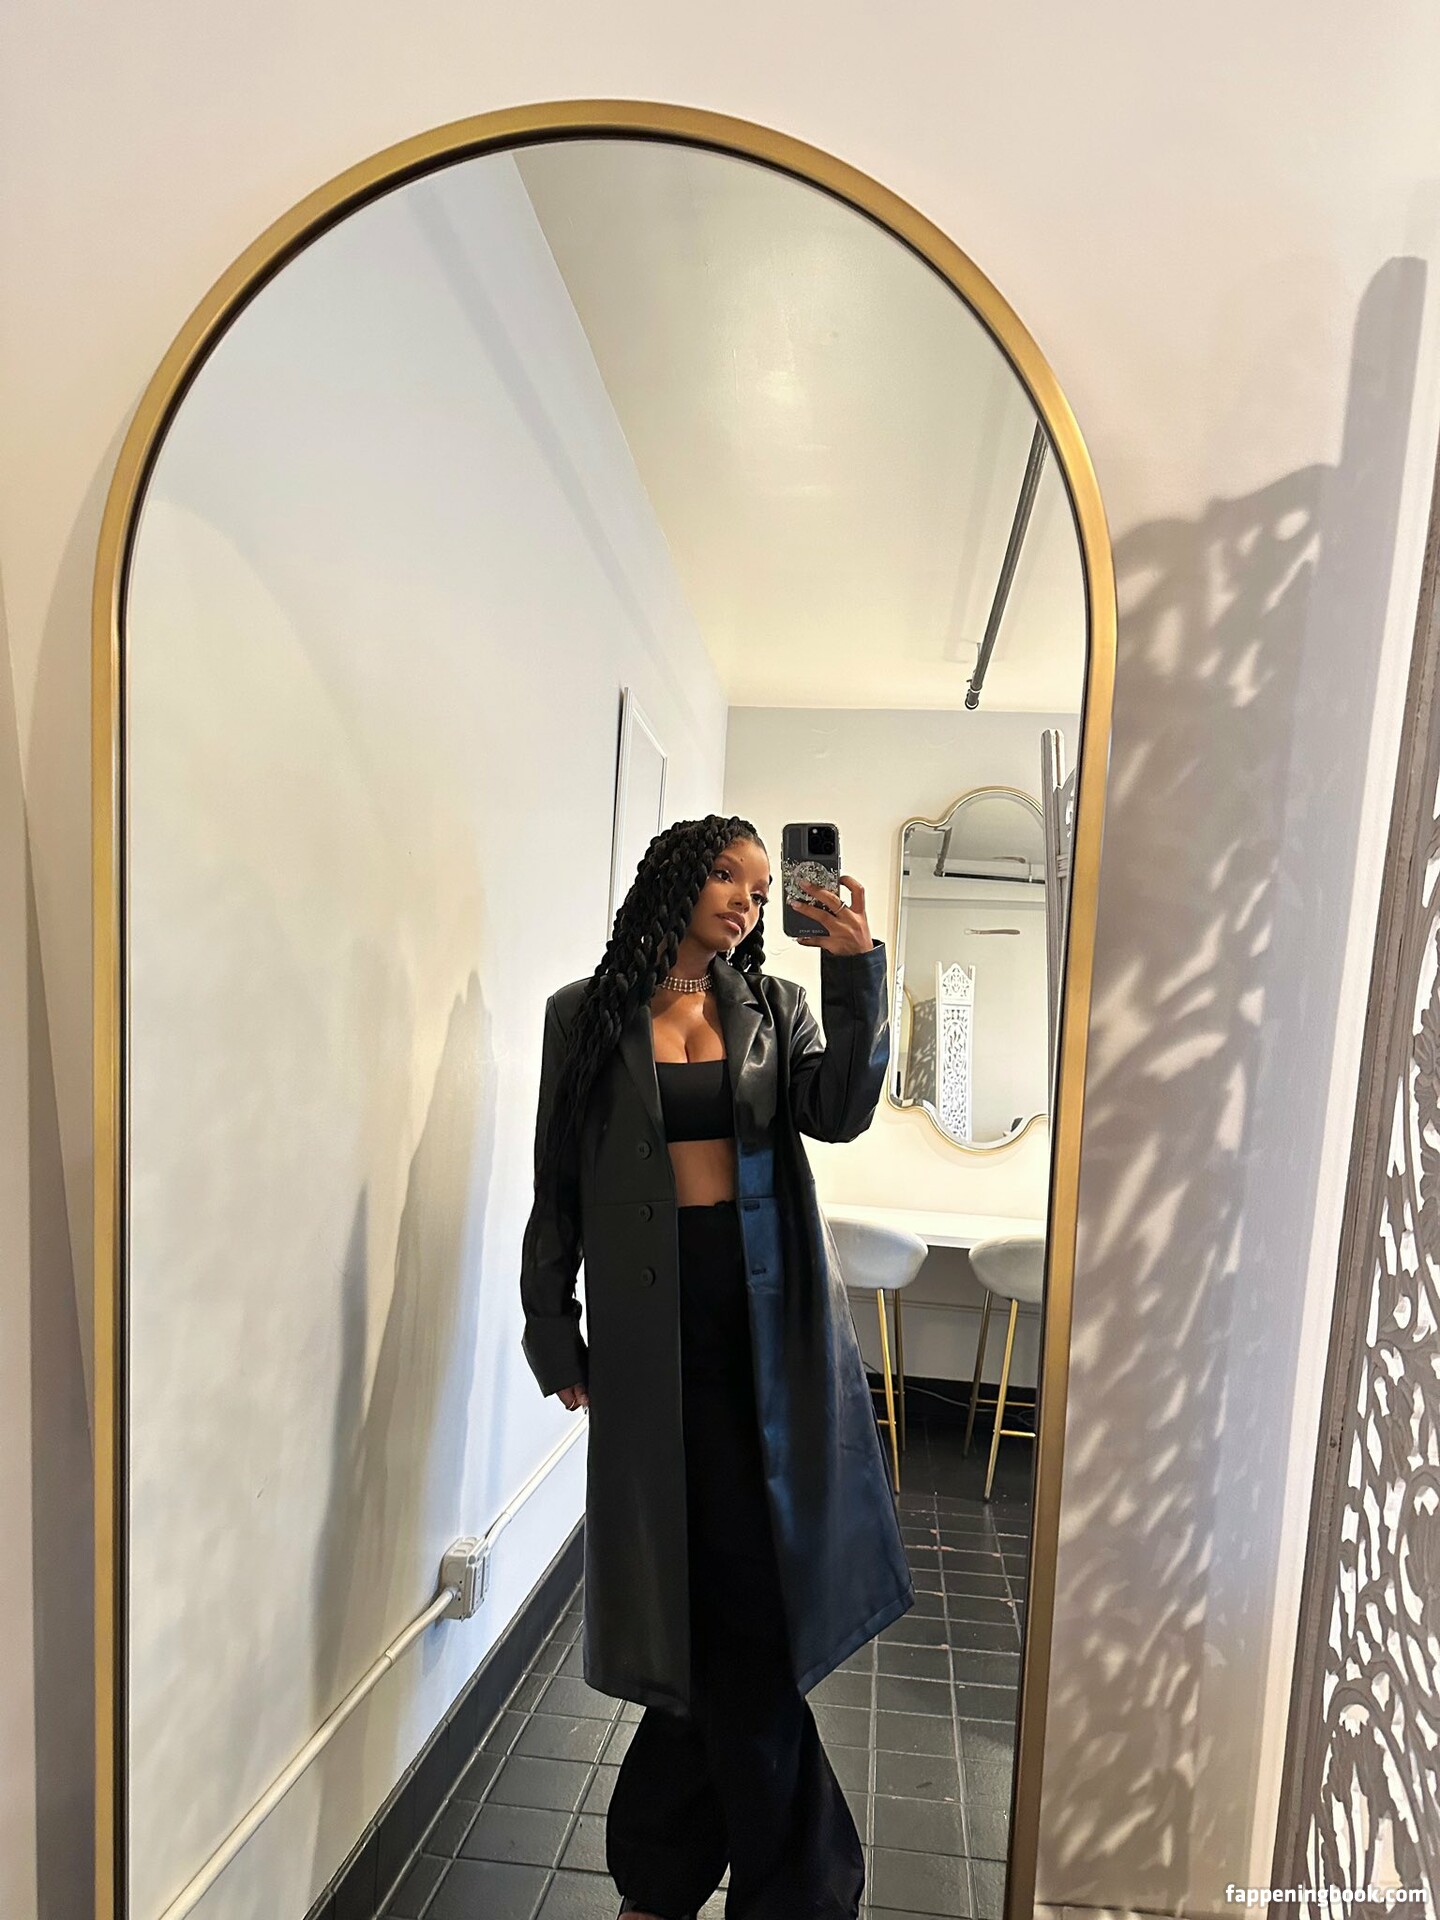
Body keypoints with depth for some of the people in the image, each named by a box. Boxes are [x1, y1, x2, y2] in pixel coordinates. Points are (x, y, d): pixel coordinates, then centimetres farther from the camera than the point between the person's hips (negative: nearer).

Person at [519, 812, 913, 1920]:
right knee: (732, 1590, 3)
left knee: (717, 1588, 10)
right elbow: (559, 1185, 4)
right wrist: (554, 1331, 3)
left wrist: (856, 972, -15)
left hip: (767, 1307, 3)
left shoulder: (772, 1008, 9)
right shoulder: (589, 1014, 3)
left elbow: (839, 1111, -8)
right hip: (653, 1314, -2)